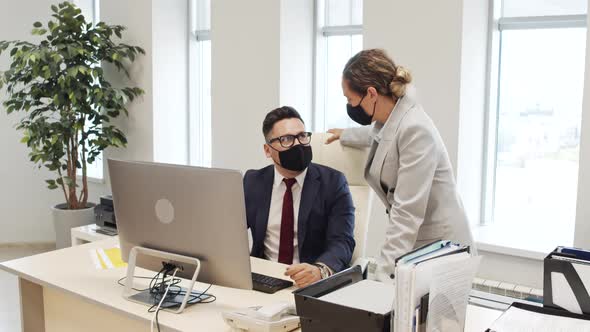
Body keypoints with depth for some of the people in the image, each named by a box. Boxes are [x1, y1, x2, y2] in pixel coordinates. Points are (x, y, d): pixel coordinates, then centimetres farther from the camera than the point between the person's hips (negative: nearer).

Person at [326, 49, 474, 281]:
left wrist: (383, 272, -27)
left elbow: (407, 212, -26)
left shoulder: (415, 130, -23)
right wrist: (345, 135, 47)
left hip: (439, 250, -8)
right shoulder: (388, 120, 3)